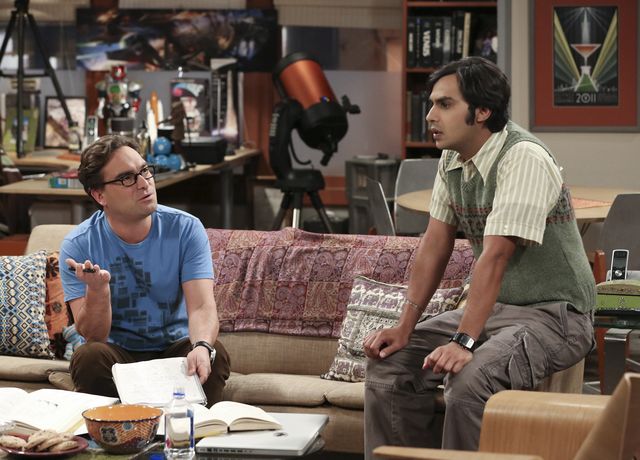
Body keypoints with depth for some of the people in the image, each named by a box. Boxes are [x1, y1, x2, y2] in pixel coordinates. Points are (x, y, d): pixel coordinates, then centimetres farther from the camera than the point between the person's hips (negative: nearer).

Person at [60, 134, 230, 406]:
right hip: (118, 352, -1)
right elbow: (93, 336, -13)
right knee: (89, 356, -32)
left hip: (175, 348, 1)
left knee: (215, 354, -29)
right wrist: (97, 290, -35)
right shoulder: (78, 246, -10)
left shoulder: (185, 229, -8)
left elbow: (202, 307, -19)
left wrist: (202, 346, -43)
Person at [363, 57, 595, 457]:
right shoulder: (452, 159, 5)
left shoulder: (524, 158, -22)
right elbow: (435, 245, 5)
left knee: (470, 380, -33)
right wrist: (405, 327, -3)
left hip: (553, 314, -8)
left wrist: (463, 341, -34)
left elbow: (495, 256, -29)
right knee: (390, 363, -4)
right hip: (495, 308, 8)